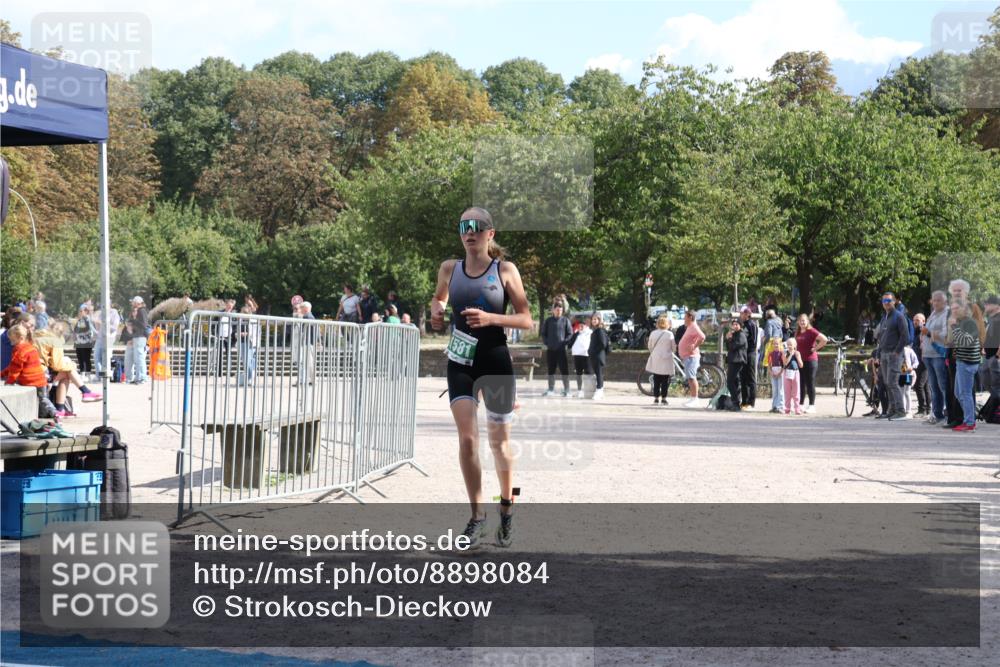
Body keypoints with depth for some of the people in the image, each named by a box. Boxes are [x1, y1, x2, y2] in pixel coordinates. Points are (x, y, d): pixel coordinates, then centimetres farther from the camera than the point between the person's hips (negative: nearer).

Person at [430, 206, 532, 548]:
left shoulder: (505, 270, -4)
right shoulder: (449, 269, 4)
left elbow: (526, 319, -5)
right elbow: (439, 298, 25)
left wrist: (490, 318, -20)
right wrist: (436, 311, 2)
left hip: (496, 362, -2)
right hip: (460, 363, 2)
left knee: (499, 441, 9)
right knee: (466, 437, -11)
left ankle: (507, 508, 30)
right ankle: (477, 517, -3)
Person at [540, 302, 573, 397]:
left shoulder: (565, 321, 1)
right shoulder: (548, 320, 6)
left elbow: (570, 334, 2)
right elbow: (543, 333, 11)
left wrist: (565, 343, -9)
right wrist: (546, 343, -1)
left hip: (561, 349, -2)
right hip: (550, 349, 2)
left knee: (564, 369, -6)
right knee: (551, 369, 8)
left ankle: (566, 389, -3)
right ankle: (551, 389, 16)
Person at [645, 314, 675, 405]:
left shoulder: (653, 333, -1)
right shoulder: (670, 334, -8)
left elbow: (649, 346, 7)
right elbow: (673, 347, -1)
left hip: (655, 360, 3)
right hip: (666, 360, -2)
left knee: (656, 380, 10)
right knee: (665, 381, 4)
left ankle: (656, 398, 9)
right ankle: (663, 399, 3)